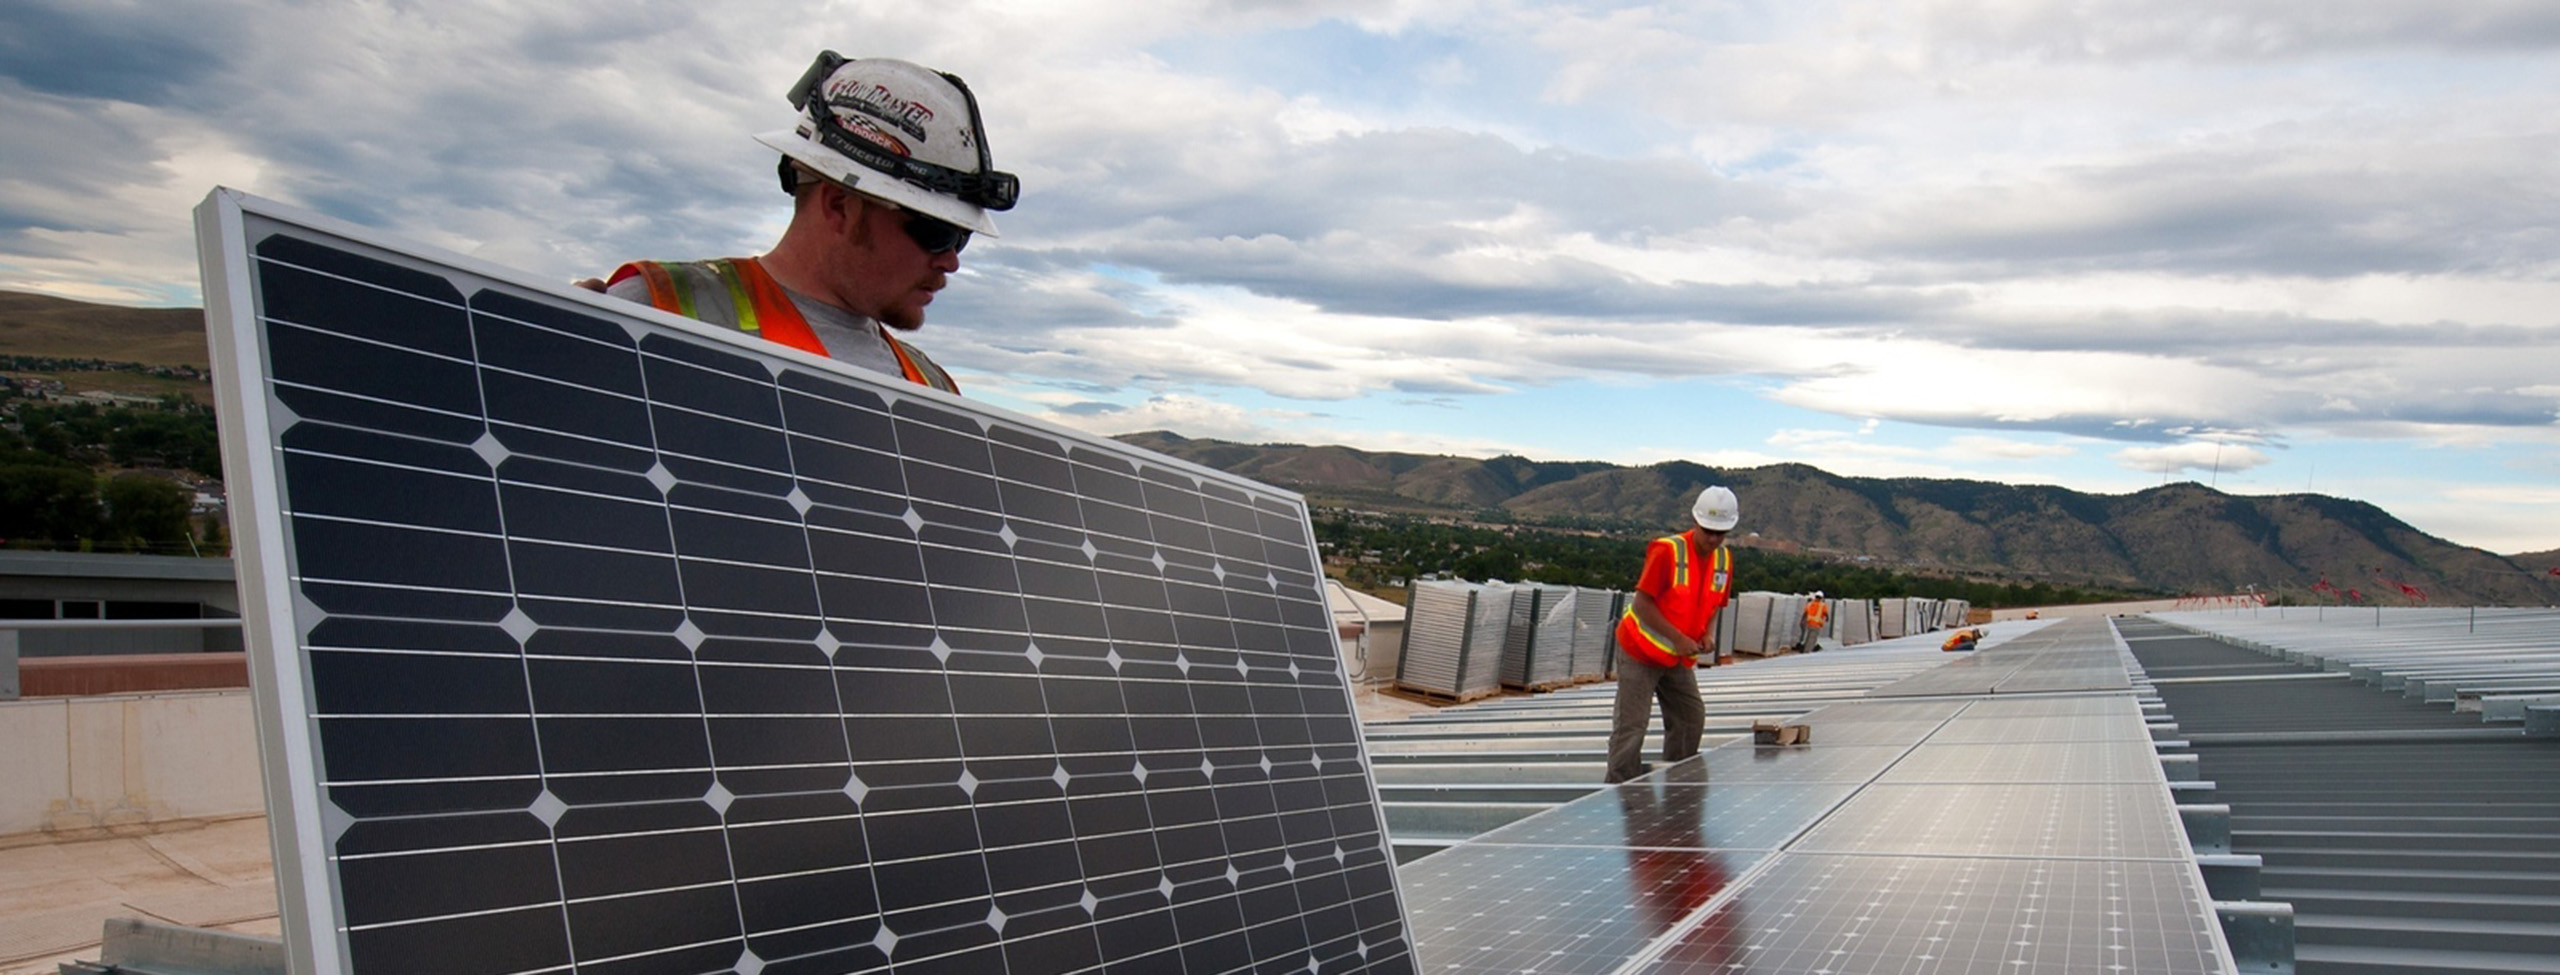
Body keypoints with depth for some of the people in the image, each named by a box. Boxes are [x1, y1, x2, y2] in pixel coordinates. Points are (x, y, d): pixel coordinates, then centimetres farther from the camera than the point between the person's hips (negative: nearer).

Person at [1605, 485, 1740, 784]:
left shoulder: (1724, 559, 1)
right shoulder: (1667, 550, -20)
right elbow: (1642, 604, -20)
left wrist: (1708, 635, -6)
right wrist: (1678, 638, -24)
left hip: (1679, 658, 7)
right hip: (1640, 651, -7)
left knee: (1692, 719, 10)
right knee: (1631, 724, -8)